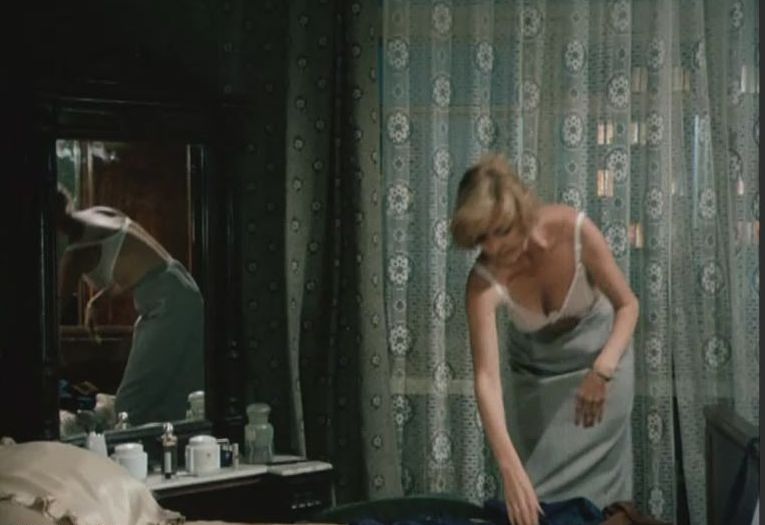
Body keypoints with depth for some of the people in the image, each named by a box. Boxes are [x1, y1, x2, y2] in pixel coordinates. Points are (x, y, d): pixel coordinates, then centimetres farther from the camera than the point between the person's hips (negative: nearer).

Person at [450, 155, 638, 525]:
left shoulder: (575, 230, -33)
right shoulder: (485, 280, -33)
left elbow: (627, 305, -20)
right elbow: (486, 378, -39)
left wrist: (602, 370, -37)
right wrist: (511, 469, -49)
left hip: (598, 348, 0)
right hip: (537, 366, 1)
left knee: (597, 471, -1)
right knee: (542, 479, 1)